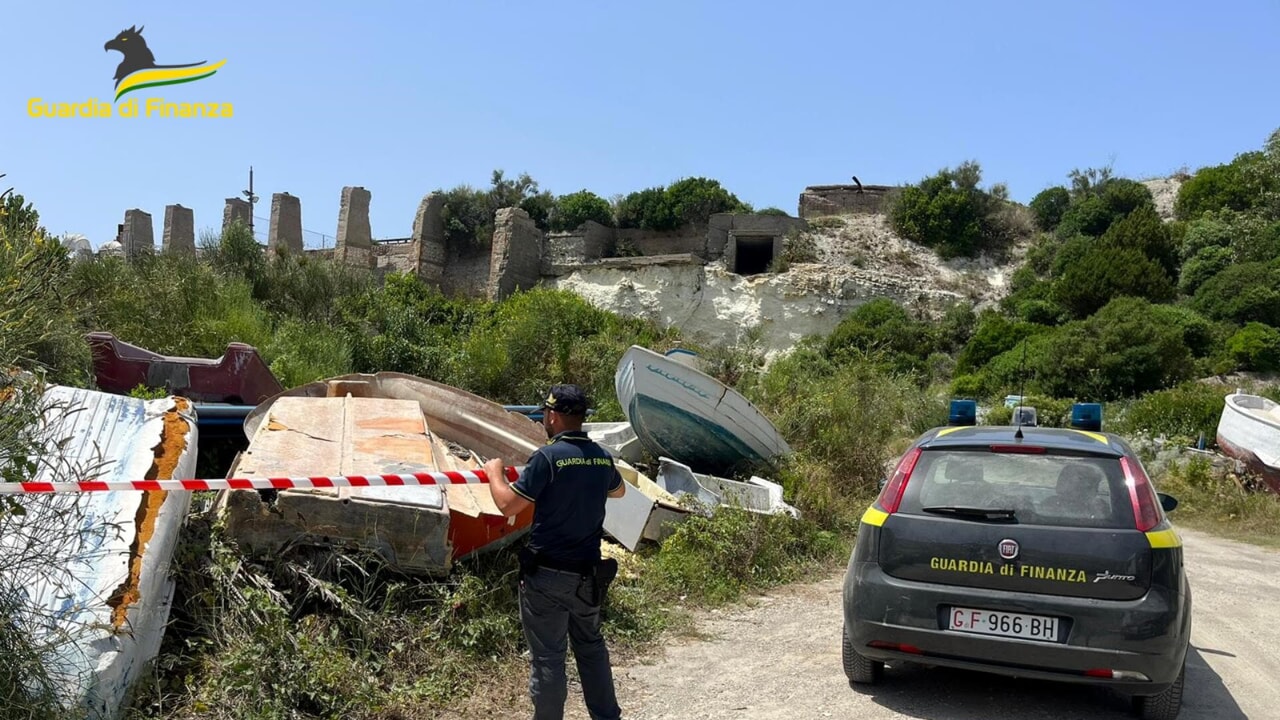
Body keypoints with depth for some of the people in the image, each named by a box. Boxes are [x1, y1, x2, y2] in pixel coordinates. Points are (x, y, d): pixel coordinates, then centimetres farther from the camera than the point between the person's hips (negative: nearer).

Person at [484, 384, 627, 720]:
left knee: (547, 657, 5)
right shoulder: (602, 457, 3)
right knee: (591, 645, 21)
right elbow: (619, 491, 24)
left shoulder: (548, 456, -18)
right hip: (589, 573, 6)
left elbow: (507, 505, -15)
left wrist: (494, 472, 2)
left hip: (548, 576, -6)